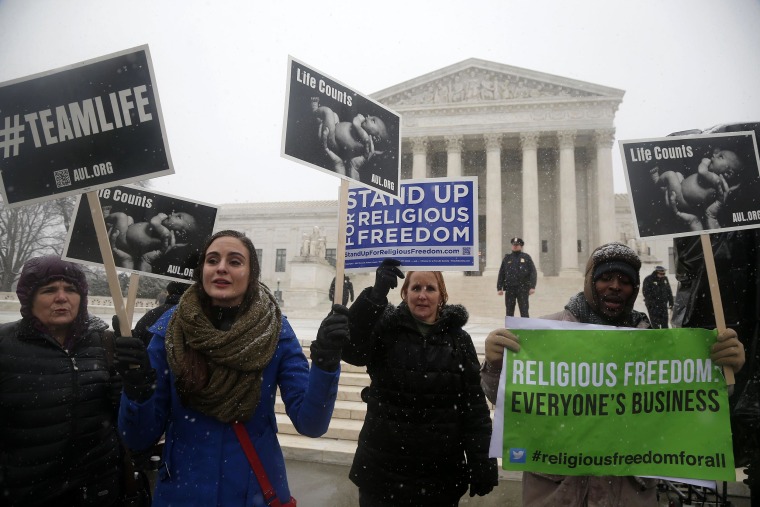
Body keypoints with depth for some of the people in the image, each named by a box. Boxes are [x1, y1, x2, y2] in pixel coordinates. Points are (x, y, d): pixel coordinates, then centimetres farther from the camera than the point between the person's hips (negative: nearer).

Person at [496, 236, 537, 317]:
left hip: (522, 288, -2)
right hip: (509, 289, 2)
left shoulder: (526, 257, 5)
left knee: (524, 312, -3)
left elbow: (533, 273, 0)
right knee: (509, 312, 6)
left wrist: (532, 287, -11)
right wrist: (499, 288, 3)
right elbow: (501, 274, 9)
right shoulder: (507, 258, 11)